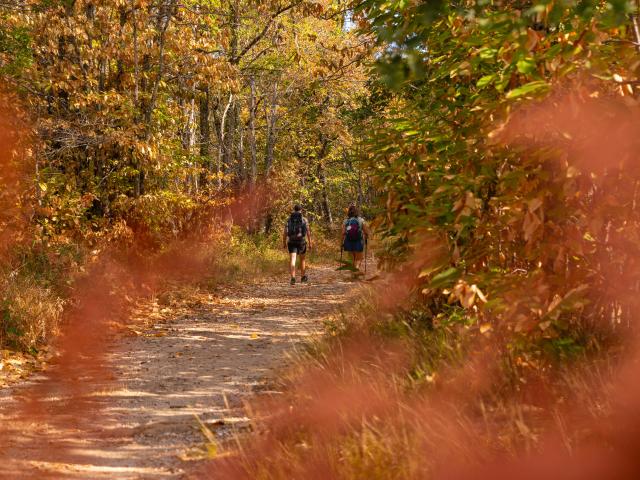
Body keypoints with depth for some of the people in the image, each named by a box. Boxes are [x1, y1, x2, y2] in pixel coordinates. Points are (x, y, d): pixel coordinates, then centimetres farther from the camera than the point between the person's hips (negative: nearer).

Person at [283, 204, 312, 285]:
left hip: (291, 242, 0)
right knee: (302, 259, 19)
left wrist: (284, 243, 10)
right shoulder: (304, 220, 0)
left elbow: (285, 232, 1)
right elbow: (308, 232, -3)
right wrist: (310, 243, 2)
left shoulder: (289, 219, 5)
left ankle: (293, 278, -26)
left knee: (292, 260, -8)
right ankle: (303, 277, 32)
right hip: (301, 242, 0)